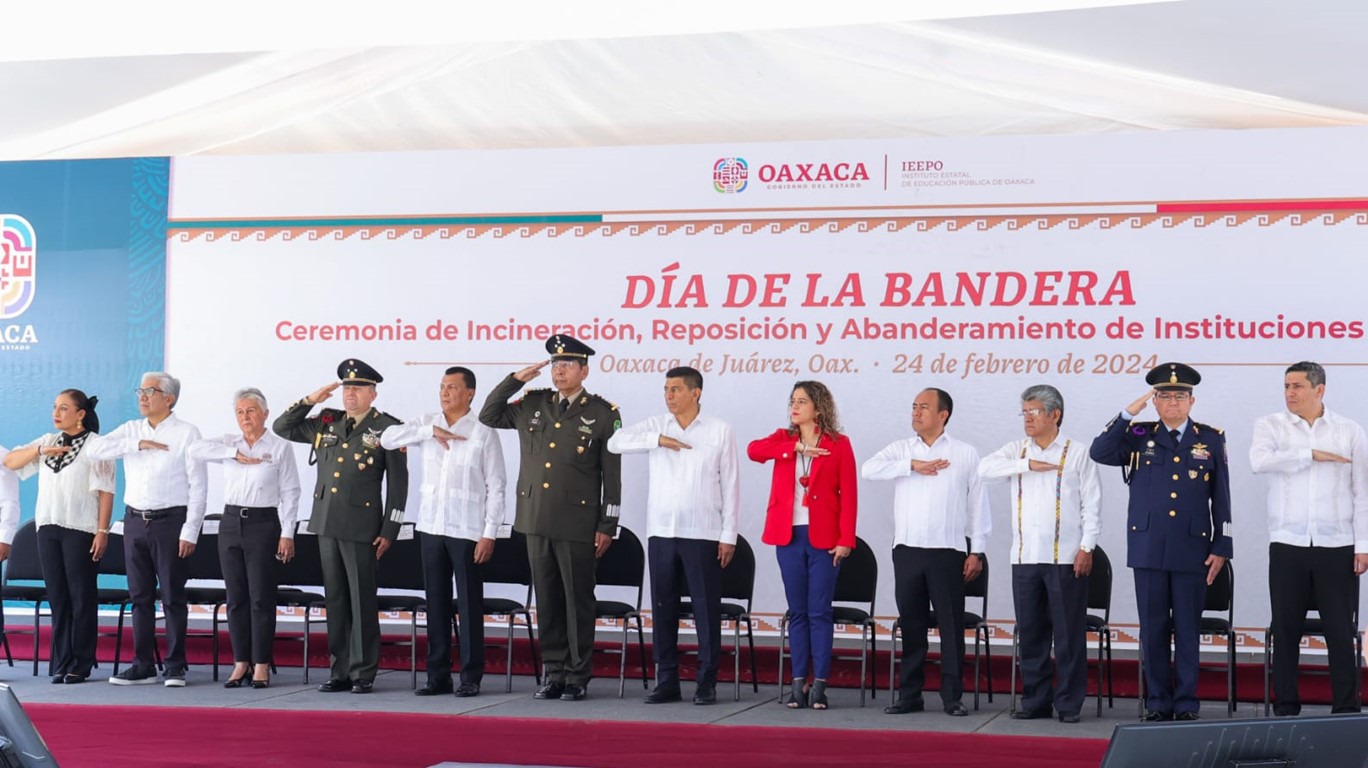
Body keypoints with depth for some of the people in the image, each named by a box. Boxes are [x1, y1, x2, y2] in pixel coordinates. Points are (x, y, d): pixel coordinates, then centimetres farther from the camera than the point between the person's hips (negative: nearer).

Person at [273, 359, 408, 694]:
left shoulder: (387, 428, -2)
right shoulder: (326, 423, 12)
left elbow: (398, 483, -3)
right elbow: (282, 427, 18)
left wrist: (389, 530, -7)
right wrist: (310, 400, 5)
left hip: (361, 526, -5)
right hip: (326, 522, 5)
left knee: (362, 600, -2)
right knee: (335, 599, 8)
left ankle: (364, 673, 4)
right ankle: (341, 671, 14)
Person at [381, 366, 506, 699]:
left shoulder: (483, 432, -2)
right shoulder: (426, 424, 10)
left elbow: (495, 487, -4)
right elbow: (387, 439, -2)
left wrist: (489, 534, -10)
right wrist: (431, 431, -10)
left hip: (467, 531, -4)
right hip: (431, 527, 4)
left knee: (470, 605, 0)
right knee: (436, 603, 8)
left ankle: (471, 677, 6)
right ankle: (438, 675, 14)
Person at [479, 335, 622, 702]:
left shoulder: (603, 413, -1)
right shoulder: (532, 404, 10)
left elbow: (612, 475, -2)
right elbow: (488, 416, 19)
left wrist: (607, 526, -6)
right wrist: (515, 379, 6)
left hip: (577, 524, -4)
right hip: (536, 520, 4)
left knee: (578, 600, 2)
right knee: (546, 600, 9)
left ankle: (578, 676, 9)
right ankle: (553, 673, 16)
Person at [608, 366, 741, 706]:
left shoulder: (719, 431, 1)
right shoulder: (656, 425, 7)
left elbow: (730, 485, 0)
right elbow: (615, 442, -5)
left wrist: (729, 535, -4)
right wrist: (658, 440, -16)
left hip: (703, 534, -3)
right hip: (661, 532, 3)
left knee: (706, 608, 0)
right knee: (662, 608, 5)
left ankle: (707, 682, 7)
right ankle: (667, 681, 13)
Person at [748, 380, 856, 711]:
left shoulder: (838, 444, 1)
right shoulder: (783, 438, 10)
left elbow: (848, 495, -4)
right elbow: (753, 449, -11)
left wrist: (846, 540, -11)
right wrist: (795, 448, -20)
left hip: (823, 538, -3)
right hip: (788, 536, 3)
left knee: (819, 612, -2)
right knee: (797, 612, 6)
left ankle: (819, 686, 2)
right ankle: (799, 683, 9)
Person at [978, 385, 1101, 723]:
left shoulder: (1076, 454, 3)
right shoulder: (1016, 451, 12)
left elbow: (1092, 503, 1)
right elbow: (985, 469, -5)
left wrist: (1087, 547, -7)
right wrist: (1027, 465, -11)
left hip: (1066, 558, -4)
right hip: (1025, 557, 4)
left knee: (1069, 633, -1)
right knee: (1030, 633, 7)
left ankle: (1069, 703, 5)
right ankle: (1035, 701, 15)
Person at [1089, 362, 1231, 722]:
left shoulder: (1211, 439, 6)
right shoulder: (1139, 436, 7)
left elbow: (1221, 500, 5)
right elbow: (1099, 453, -8)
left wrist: (1221, 548, 0)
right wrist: (1128, 414, -12)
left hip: (1192, 551, -1)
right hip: (1148, 549, 1)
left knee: (1188, 629, 4)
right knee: (1153, 629, 5)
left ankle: (1186, 703, 12)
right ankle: (1158, 702, 13)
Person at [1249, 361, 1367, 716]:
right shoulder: (1270, 425, 5)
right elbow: (1259, 460, -16)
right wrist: (1312, 455, -13)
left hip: (1337, 547, 0)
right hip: (1287, 544, 0)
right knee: (1286, 630, 4)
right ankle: (1286, 708, 12)